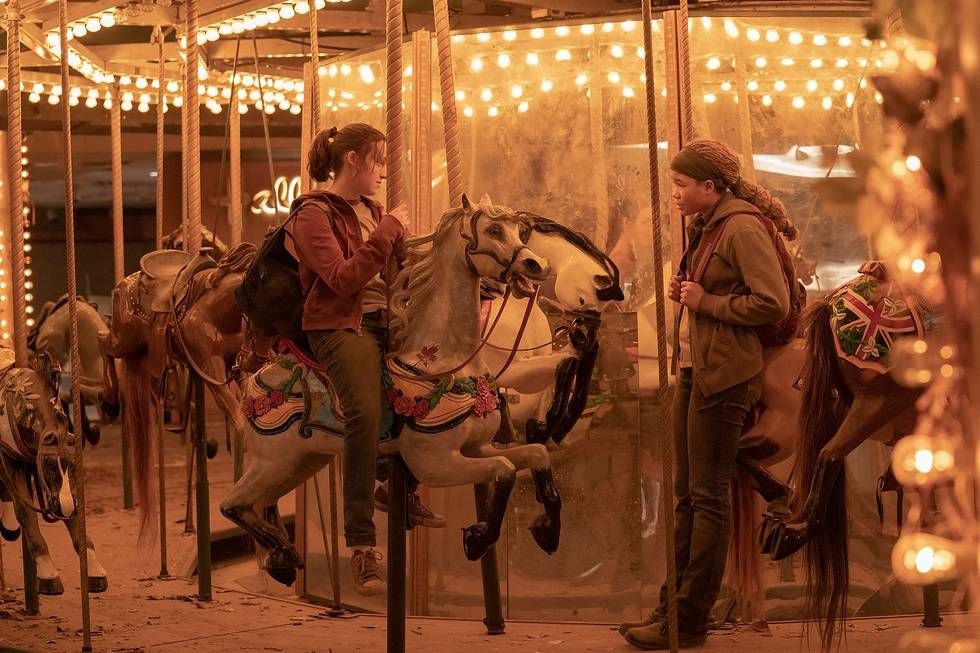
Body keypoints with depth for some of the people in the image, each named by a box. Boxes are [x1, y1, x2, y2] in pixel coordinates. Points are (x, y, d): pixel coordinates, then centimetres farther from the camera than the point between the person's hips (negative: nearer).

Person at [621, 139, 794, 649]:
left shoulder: (742, 226, -13)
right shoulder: (706, 227, 14)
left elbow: (773, 303, -19)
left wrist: (706, 302, -15)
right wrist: (685, 294, 7)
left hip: (722, 374, -10)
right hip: (692, 367, 10)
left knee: (707, 496, -4)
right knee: (686, 493, 12)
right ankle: (673, 604, 18)